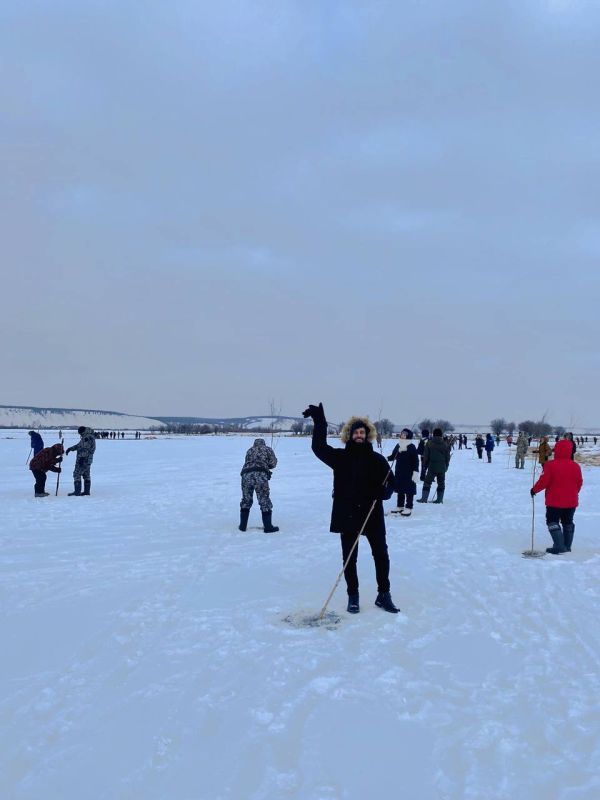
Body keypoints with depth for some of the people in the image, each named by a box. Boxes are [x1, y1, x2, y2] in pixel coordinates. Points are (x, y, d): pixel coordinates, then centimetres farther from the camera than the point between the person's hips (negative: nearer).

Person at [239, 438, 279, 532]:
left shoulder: (249, 450, 29)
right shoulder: (267, 449, 19)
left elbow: (247, 463, 22)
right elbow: (273, 463, 10)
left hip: (246, 474, 3)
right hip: (260, 474, -3)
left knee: (246, 500, 16)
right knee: (264, 501, 4)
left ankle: (243, 525, 19)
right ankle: (268, 526, 3)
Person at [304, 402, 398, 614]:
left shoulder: (377, 459, 1)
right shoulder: (340, 457, 1)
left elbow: (390, 484, 5)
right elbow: (319, 447, -12)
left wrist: (383, 492, -18)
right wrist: (319, 421, -19)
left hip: (373, 515, 1)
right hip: (347, 515, 0)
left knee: (381, 555, 6)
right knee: (349, 558, 7)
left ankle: (384, 595, 21)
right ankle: (353, 596, 22)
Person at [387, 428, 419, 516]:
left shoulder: (411, 447, -9)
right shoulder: (398, 445, 7)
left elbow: (416, 460, -10)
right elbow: (393, 456, 13)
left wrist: (415, 472, -15)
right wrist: (387, 458, -6)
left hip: (409, 472, -6)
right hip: (399, 472, 6)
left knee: (409, 490, -1)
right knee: (400, 489, 12)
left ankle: (409, 508, 5)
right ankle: (400, 506, 22)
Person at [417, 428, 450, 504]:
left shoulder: (429, 443, -5)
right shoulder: (445, 445, 3)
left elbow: (426, 456, -3)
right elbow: (447, 457, 8)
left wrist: (425, 466, 7)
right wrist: (446, 467, 18)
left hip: (432, 467, -2)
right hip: (442, 468, 2)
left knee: (427, 482, 4)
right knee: (441, 483, 11)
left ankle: (424, 498, 1)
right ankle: (439, 499, 11)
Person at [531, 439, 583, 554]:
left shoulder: (550, 465, -16)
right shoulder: (576, 466, -2)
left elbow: (543, 481, -16)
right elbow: (579, 483, 5)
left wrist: (534, 490, 1)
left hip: (554, 501, -5)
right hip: (571, 501, 5)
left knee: (552, 521, 3)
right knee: (568, 522, 18)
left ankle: (559, 546, -10)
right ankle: (567, 546, 24)